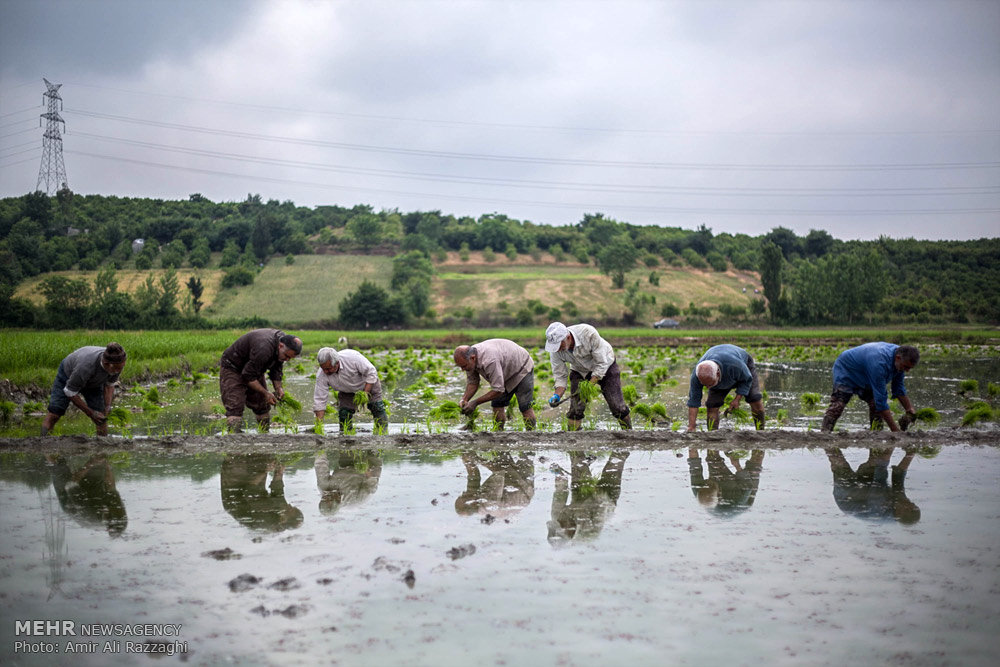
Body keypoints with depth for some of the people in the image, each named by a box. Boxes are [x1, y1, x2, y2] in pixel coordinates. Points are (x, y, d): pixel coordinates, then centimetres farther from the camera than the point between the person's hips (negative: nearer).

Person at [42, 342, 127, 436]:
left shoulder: (117, 363, -30)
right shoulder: (86, 366, -45)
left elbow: (110, 385, -9)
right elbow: (70, 392, -30)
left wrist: (107, 408, -21)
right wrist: (90, 413, -27)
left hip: (93, 383, 4)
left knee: (101, 417, -7)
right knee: (54, 414, -11)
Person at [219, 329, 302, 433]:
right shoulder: (264, 348, -39)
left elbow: (276, 369, 4)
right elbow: (248, 375, -31)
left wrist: (278, 387, -10)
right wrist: (265, 393, -26)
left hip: (253, 369, 9)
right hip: (232, 368, -9)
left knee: (262, 405, 10)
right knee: (235, 407, -18)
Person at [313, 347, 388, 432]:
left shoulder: (352, 357, -40)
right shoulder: (321, 376, -31)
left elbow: (371, 372, -27)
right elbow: (319, 400, -25)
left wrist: (366, 393, -33)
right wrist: (319, 425, -30)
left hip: (369, 384, -2)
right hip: (347, 393, 2)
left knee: (377, 409, -5)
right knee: (343, 415, -12)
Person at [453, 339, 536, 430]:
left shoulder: (489, 360, -43)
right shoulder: (468, 360, -17)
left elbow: (498, 390, -38)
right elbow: (472, 383, -6)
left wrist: (475, 402, -35)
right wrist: (464, 399, -23)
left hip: (522, 368, -8)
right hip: (507, 374, 8)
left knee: (525, 406, -10)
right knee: (497, 404, 2)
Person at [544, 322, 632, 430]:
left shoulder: (588, 333, -38)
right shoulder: (555, 350, -26)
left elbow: (602, 364, -29)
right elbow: (559, 376, -15)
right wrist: (557, 395, -33)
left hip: (606, 365, -3)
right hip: (579, 371, 3)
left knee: (617, 407, -6)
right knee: (576, 407, -10)